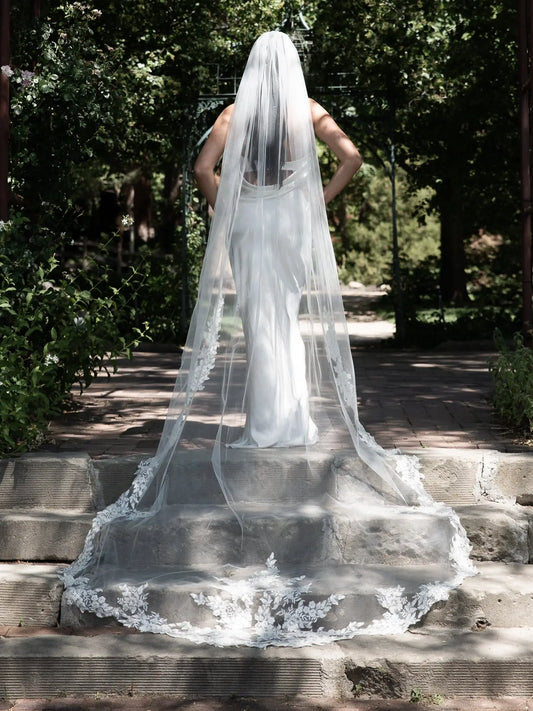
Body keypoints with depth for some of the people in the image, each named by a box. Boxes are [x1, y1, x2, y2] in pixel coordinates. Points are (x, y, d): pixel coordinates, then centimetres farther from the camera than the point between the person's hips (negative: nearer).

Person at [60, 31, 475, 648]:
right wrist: (321, 199, 2)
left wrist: (224, 208, 8)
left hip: (248, 218, -1)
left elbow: (204, 168, -5)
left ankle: (266, 423, 3)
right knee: (289, 316, 11)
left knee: (257, 317, 3)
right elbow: (350, 157, -7)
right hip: (296, 218, 1)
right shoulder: (308, 110, 2)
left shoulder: (237, 112, 1)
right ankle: (295, 421, 11)